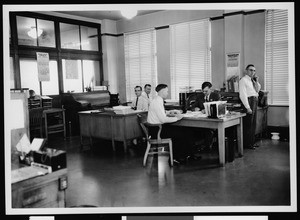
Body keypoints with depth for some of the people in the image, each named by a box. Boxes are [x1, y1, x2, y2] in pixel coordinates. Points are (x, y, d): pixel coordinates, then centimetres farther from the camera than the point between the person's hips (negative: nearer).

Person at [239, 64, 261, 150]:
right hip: (249, 101, -9)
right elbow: (242, 95, -16)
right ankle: (247, 144, 6)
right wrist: (248, 107, -20)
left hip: (255, 102, 9)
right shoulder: (243, 80, -10)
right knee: (248, 124, -4)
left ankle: (252, 142, 25)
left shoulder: (252, 80, 16)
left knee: (253, 123, 14)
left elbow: (257, 90, 17)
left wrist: (256, 81, 4)